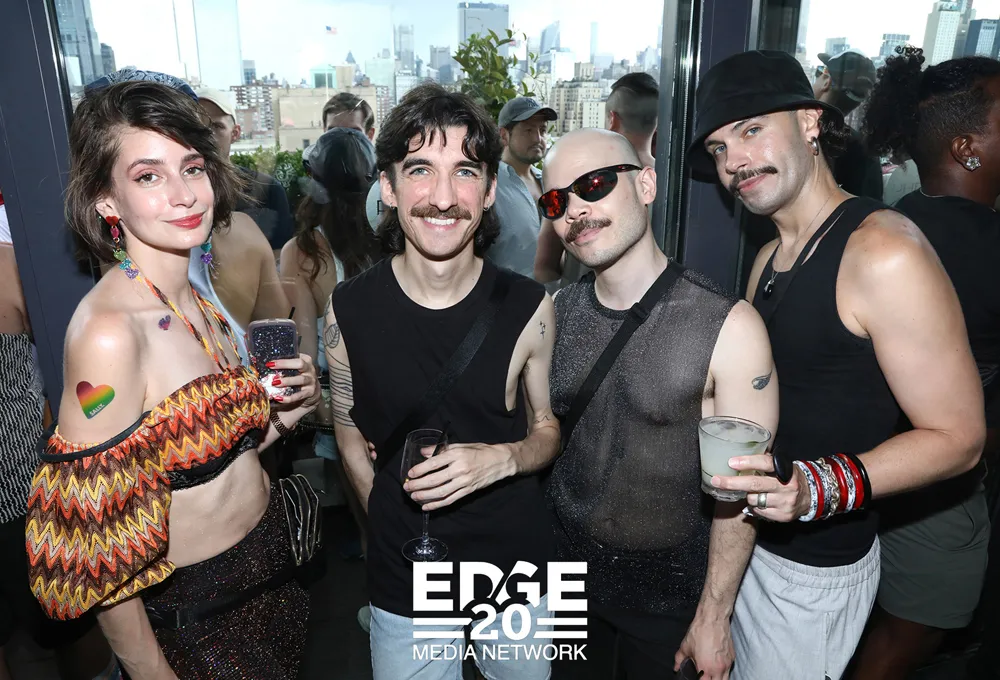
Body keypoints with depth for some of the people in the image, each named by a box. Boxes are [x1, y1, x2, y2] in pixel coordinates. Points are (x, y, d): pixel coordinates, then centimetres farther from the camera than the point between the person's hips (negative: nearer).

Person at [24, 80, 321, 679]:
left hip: (274, 575, 7)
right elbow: (93, 550, -21)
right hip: (195, 616, -7)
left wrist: (288, 413, -8)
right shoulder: (108, 331, -25)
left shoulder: (202, 304, -1)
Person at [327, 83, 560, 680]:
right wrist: (392, 526, -2)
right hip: (404, 581, 0)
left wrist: (502, 459, -20)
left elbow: (549, 427, -1)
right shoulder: (350, 309, -13)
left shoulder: (529, 308, -14)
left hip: (518, 569, 1)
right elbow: (351, 431, 1)